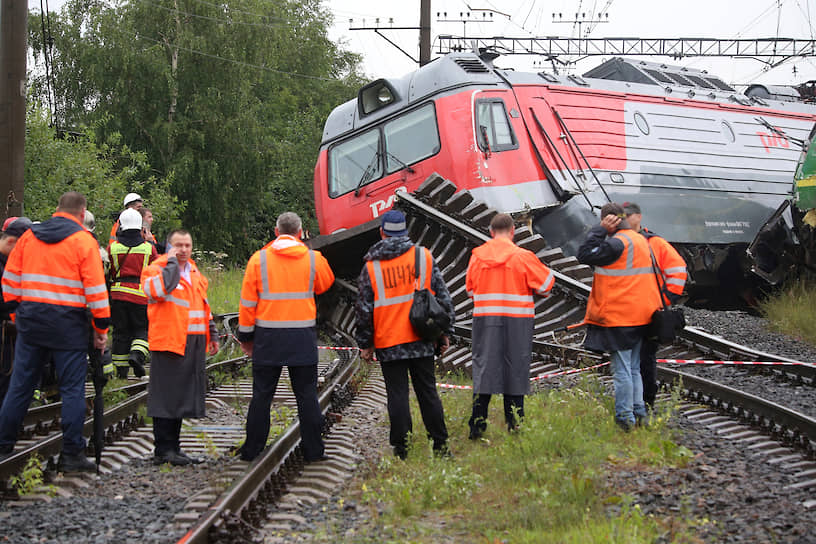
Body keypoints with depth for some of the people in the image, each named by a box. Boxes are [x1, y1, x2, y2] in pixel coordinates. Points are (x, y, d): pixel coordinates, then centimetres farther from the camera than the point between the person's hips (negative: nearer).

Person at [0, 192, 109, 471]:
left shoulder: (29, 236, 9)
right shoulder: (84, 241, -6)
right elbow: (95, 287, -7)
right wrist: (101, 326, -1)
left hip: (30, 318, 5)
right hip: (68, 322, -4)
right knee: (72, 388, 1)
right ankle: (72, 454, 2)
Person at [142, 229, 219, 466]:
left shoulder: (195, 272, 20)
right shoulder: (156, 269, -5)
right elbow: (158, 290, -28)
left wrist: (211, 334, 24)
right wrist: (171, 262, -16)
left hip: (194, 344, 8)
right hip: (169, 342, -8)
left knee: (182, 397, 12)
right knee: (166, 397, -5)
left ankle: (172, 448, 20)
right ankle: (163, 450, 0)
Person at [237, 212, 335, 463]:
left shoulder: (259, 259, -2)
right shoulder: (313, 259, -1)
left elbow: (248, 301, 1)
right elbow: (326, 284, 19)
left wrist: (246, 335, 10)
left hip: (268, 338, 0)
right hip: (303, 338, 0)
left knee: (262, 394, 7)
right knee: (306, 394, 6)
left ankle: (251, 449, 11)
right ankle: (313, 449, 6)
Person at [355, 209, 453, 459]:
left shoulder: (371, 266, -1)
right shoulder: (424, 257, 3)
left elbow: (363, 309, 1)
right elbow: (442, 296, 4)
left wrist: (365, 343, 8)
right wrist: (444, 332, 11)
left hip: (388, 342, -2)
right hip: (422, 341, 2)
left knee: (397, 394, 2)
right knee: (427, 391, 8)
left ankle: (401, 448, 3)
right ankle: (440, 445, 10)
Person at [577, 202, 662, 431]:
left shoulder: (618, 243, -16)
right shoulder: (640, 240, 13)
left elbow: (585, 255, -14)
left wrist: (599, 230, -9)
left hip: (618, 316, -9)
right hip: (640, 316, 9)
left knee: (621, 370, -3)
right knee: (633, 369, 16)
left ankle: (625, 418, 0)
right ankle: (638, 413, 18)